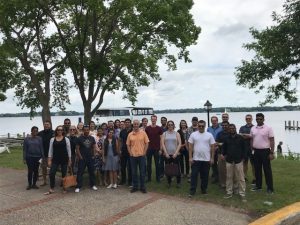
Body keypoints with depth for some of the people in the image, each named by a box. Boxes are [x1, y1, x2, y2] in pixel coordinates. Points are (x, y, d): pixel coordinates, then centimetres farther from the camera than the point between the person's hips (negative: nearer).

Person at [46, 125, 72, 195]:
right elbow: (50, 150, 5)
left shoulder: (66, 139, 1)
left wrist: (70, 160, -1)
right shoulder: (52, 139, 5)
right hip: (55, 159, 1)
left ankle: (64, 188, 19)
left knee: (64, 174, 6)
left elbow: (69, 150, 2)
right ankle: (51, 189, 8)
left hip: (64, 159, -1)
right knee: (52, 173, -5)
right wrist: (49, 160, 0)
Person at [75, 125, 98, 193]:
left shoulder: (92, 138, 7)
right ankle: (78, 186, 4)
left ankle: (92, 185, 22)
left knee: (92, 172, 9)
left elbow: (94, 147, 11)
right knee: (80, 172, -3)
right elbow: (77, 148, -5)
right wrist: (80, 157, -10)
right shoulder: (79, 138, -4)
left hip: (90, 158, 4)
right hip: (82, 158, -3)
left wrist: (93, 155, 3)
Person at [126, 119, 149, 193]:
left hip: (141, 155, -2)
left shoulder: (143, 133, -1)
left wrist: (144, 152, -6)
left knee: (142, 172, 5)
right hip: (133, 156, 2)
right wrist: (130, 153, -2)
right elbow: (128, 145, 9)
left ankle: (142, 187, 16)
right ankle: (135, 186, 22)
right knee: (134, 172, 9)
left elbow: (146, 143, 0)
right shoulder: (130, 134, 3)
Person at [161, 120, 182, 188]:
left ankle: (178, 182, 15)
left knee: (177, 168, 1)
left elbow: (179, 144, -2)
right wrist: (166, 153, -10)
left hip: (175, 154, -1)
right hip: (167, 154, 1)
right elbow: (162, 144, -1)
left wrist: (176, 153, -11)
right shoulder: (164, 134, 5)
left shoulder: (177, 133, 4)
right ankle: (169, 182, 18)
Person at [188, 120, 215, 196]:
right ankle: (192, 191, 9)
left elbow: (212, 147, 2)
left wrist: (212, 158, -2)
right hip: (196, 159, -1)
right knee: (194, 175, 1)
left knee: (205, 176, 11)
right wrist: (190, 157, -6)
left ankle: (204, 189, 26)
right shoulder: (193, 134, -1)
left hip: (206, 159, 1)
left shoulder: (209, 135, 0)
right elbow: (190, 147, -1)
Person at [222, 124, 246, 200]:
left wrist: (243, 157, -3)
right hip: (229, 161, 3)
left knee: (240, 178, -1)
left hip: (238, 161, -2)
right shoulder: (226, 139, 9)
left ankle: (242, 194, 7)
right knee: (229, 177, 8)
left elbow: (244, 148, 2)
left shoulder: (240, 138, 1)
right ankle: (229, 193, 18)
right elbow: (224, 148, 16)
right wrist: (223, 154, 0)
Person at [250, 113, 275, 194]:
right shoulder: (253, 128, 6)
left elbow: (272, 141, -8)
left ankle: (270, 188, 11)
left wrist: (272, 153, -13)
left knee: (267, 170, 2)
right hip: (256, 151, 5)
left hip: (265, 151, -5)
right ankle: (258, 186, 24)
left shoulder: (268, 128, -7)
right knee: (257, 169, 12)